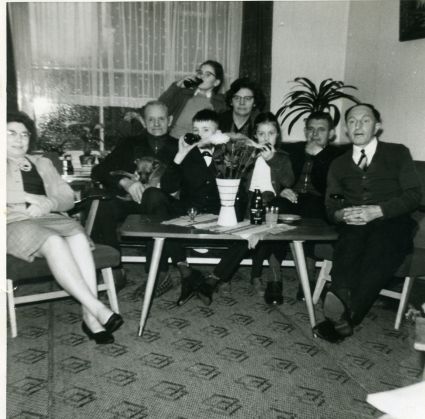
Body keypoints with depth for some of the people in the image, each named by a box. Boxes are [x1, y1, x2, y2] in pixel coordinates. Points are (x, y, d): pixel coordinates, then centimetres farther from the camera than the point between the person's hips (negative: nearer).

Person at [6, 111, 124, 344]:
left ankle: (90, 316, -40)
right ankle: (97, 308, -41)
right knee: (54, 242, -35)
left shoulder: (42, 163, 28)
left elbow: (67, 198, 16)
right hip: (14, 223, -3)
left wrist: (48, 204, -7)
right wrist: (31, 198, -13)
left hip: (48, 219, 3)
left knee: (77, 235, -32)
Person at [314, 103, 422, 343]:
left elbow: (413, 195, 4)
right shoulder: (339, 164, 25)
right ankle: (344, 314, -49)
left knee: (379, 250, -37)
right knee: (349, 245, -36)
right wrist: (341, 214, -10)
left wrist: (377, 211, -13)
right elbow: (330, 205, 16)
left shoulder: (398, 153, 17)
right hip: (353, 226, 2)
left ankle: (344, 315, -44)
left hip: (392, 224, -2)